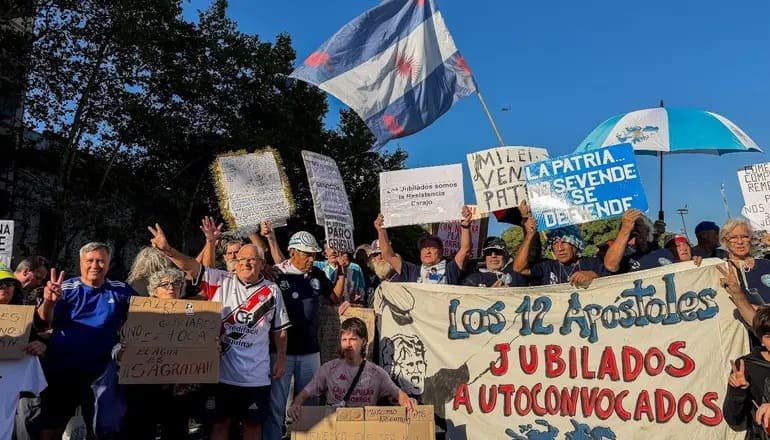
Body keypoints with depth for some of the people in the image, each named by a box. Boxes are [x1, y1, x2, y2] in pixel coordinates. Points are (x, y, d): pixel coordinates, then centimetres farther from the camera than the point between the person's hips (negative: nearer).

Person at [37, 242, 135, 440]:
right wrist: (48, 302, -33)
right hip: (61, 370, -1)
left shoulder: (122, 292, 4)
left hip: (101, 373, 1)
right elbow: (45, 321, -12)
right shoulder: (65, 289, -1)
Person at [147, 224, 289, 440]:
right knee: (220, 422, 11)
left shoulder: (272, 291, 1)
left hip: (256, 375, 0)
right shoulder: (221, 281, -1)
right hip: (221, 372, 0)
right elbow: (192, 266, -13)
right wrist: (168, 250, -29)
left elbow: (279, 329, 9)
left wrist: (281, 358, 8)